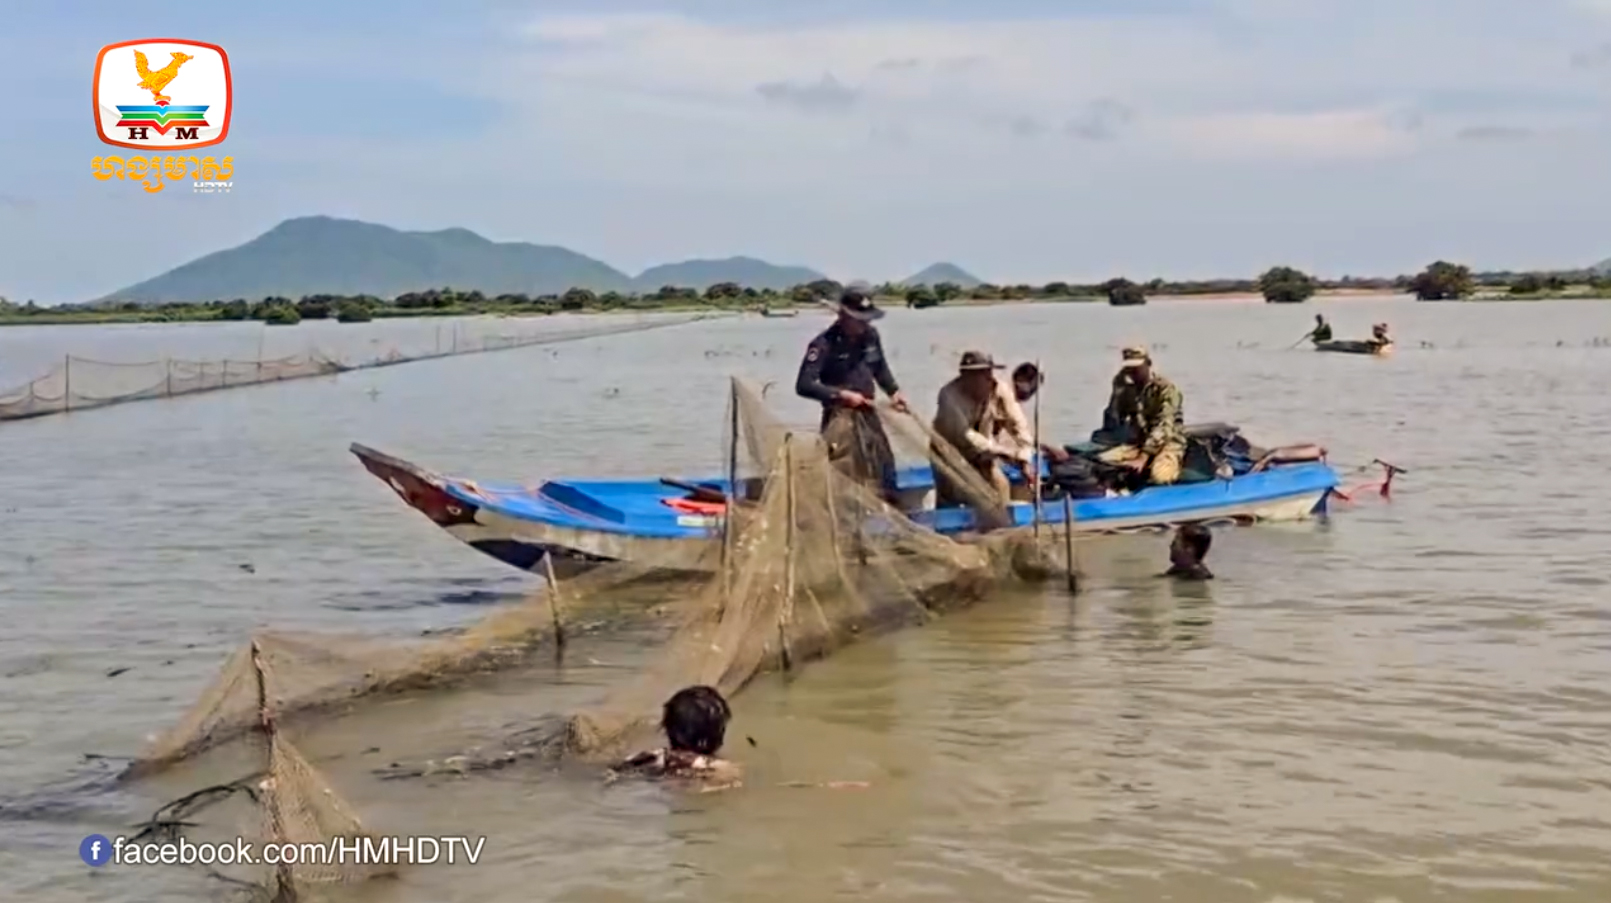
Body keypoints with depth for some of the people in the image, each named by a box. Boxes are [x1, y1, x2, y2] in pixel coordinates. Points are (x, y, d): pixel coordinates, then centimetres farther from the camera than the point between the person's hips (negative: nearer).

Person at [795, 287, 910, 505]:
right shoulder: (825, 344, -17)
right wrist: (842, 395, -21)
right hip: (840, 416, -7)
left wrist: (893, 391, 2)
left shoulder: (871, 335, 1)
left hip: (868, 413, 7)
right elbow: (804, 385, -20)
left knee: (882, 466, 15)